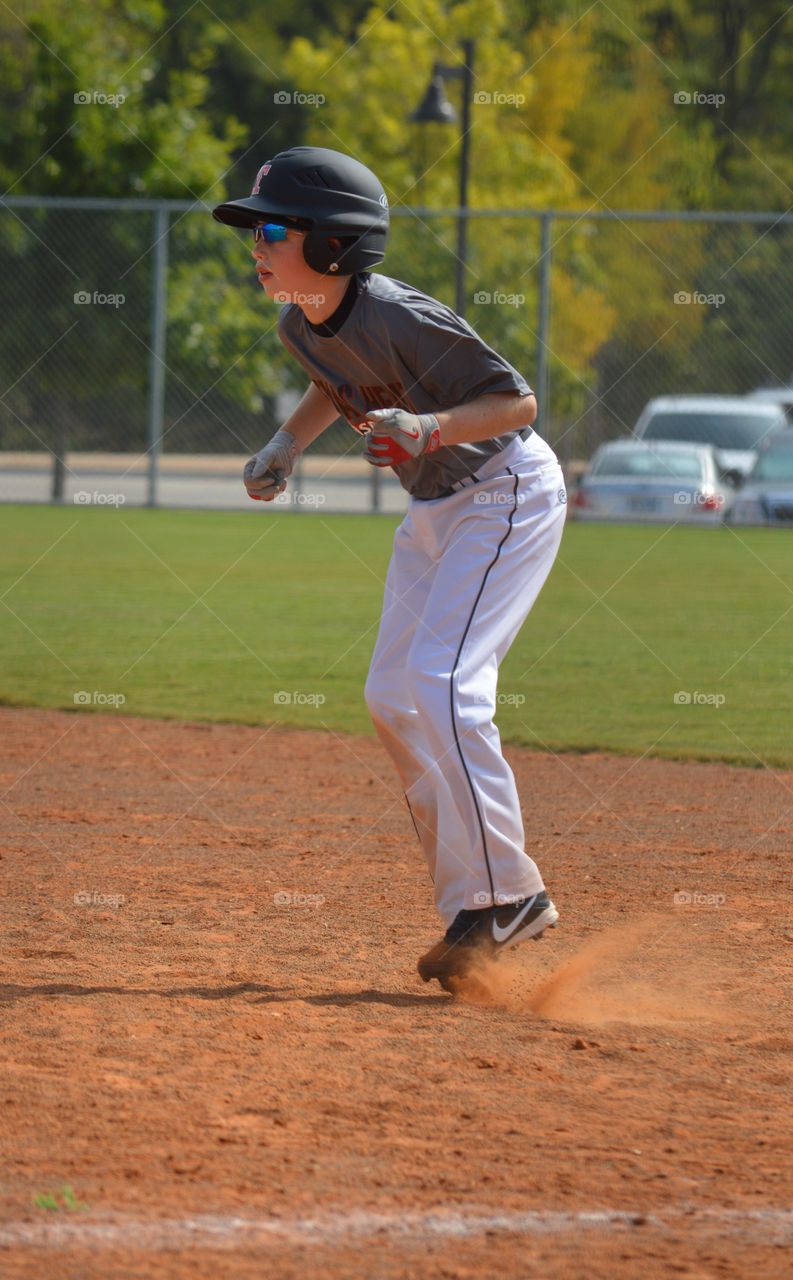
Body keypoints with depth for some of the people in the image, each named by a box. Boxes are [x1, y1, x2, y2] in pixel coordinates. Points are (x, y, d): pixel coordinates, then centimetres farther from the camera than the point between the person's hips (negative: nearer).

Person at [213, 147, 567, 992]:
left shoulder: (397, 320, -28)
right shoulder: (301, 324, -3)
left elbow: (519, 401, -24)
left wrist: (429, 428, -38)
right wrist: (286, 445, 7)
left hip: (507, 494, -9)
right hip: (435, 508, 9)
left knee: (441, 683, -21)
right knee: (391, 698, 6)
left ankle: (507, 895, -13)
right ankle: (471, 899, 12)